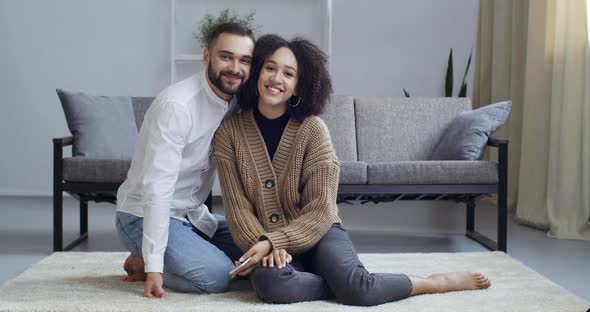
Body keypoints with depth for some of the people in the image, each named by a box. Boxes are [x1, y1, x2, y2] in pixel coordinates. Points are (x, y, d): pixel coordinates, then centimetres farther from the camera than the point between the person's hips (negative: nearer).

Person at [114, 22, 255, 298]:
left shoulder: (238, 104, -1)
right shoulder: (177, 105, -25)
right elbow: (158, 187, -28)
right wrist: (154, 266, -30)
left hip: (194, 215, 8)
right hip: (144, 216, -8)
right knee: (216, 274, -26)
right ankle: (144, 262, 1)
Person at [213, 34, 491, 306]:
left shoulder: (312, 129, -9)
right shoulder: (229, 131, -4)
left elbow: (319, 212, -10)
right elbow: (237, 206, -6)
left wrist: (272, 241, -22)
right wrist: (264, 246, -23)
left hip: (318, 233, -1)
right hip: (264, 242, 1)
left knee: (357, 288, -29)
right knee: (268, 281, -35)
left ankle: (438, 282, -4)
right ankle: (345, 283, -14)